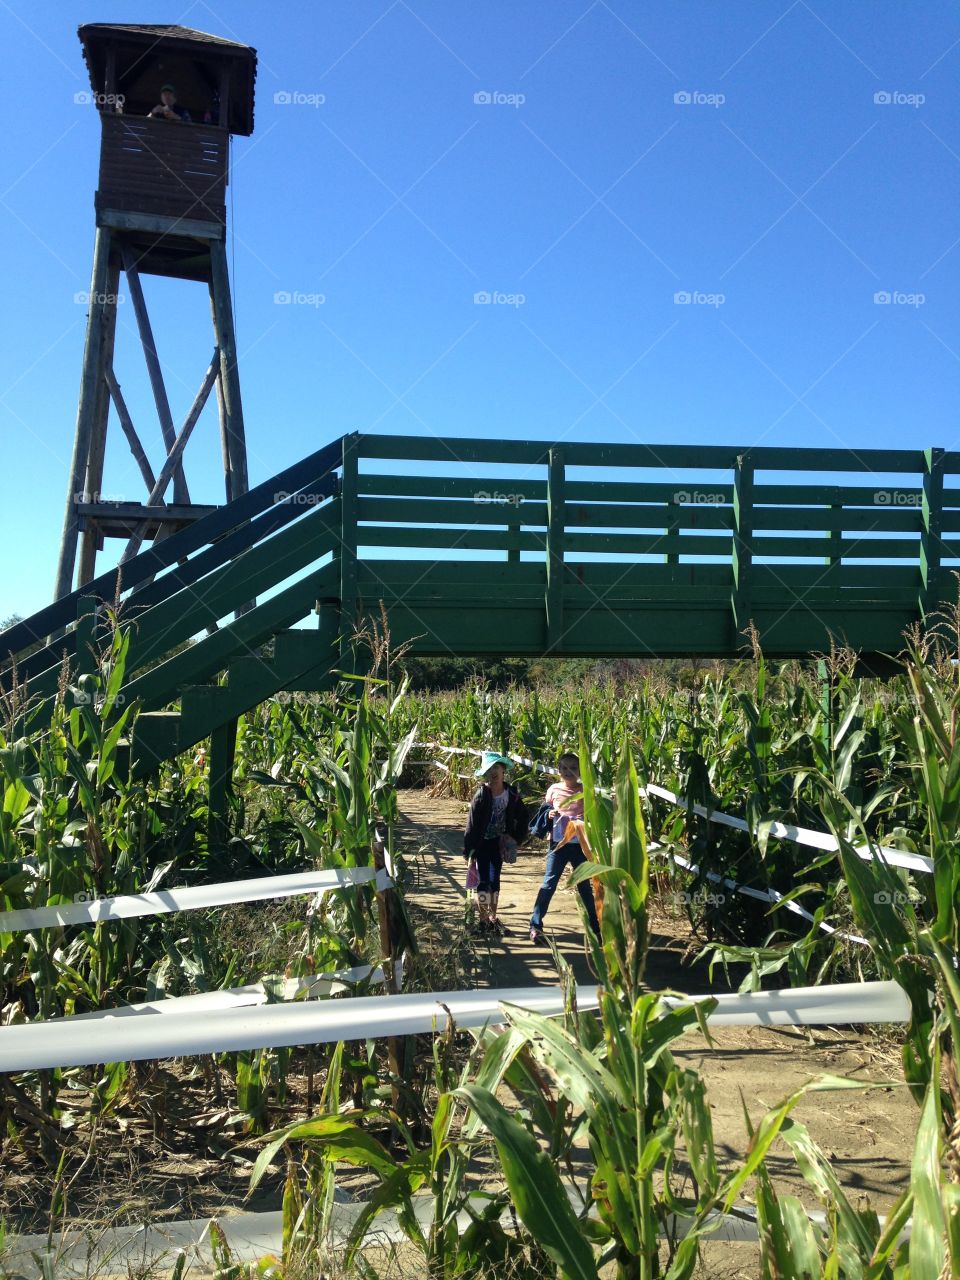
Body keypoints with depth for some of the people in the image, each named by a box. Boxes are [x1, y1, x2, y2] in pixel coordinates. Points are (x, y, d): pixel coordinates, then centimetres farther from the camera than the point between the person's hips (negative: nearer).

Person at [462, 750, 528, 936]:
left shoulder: (512, 795, -11)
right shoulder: (481, 797, -21)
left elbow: (522, 817, 5)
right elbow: (471, 825, -16)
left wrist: (516, 838, -4)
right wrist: (469, 852, -15)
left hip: (499, 842, 4)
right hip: (481, 843, -4)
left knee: (495, 880, 12)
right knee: (484, 881, -4)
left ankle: (493, 917, 23)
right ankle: (483, 920, 7)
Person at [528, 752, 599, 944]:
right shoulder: (553, 789, 1)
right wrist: (549, 815, -11)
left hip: (580, 844, 0)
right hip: (558, 843, 0)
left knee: (584, 886, 10)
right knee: (549, 884, -3)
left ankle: (596, 926, 22)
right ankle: (535, 925, 4)